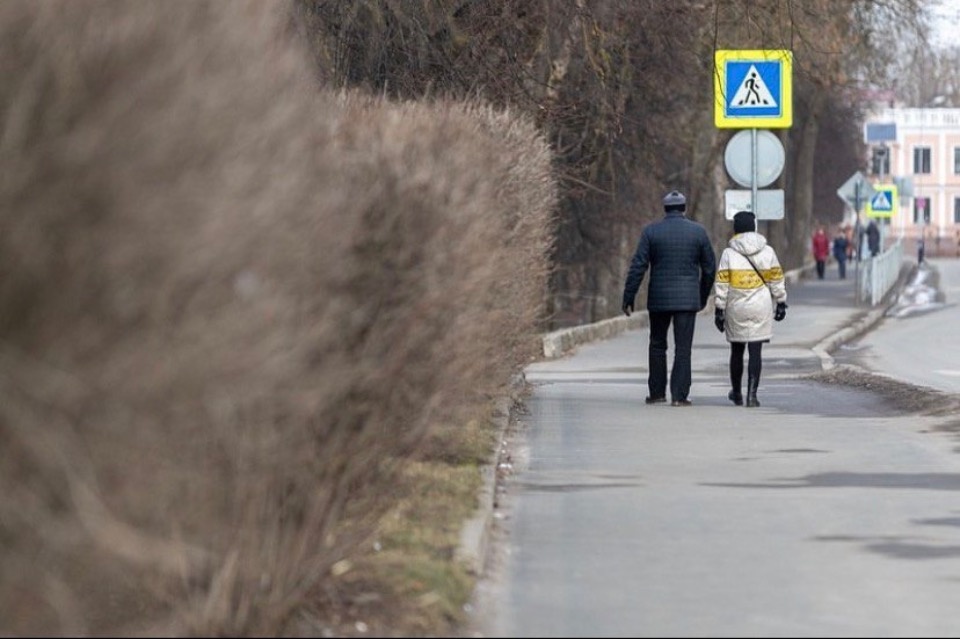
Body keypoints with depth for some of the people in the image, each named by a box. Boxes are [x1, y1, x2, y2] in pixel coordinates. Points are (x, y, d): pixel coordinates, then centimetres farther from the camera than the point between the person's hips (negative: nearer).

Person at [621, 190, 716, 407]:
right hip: (687, 298, 0)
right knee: (683, 348, 0)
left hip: (659, 299, 0)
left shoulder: (651, 231, -1)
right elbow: (710, 268, 7)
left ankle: (657, 392, 16)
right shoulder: (698, 232, 1)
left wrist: (628, 298, -2)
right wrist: (703, 297, 19)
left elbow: (638, 267, -5)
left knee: (657, 345, 15)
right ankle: (679, 395, -5)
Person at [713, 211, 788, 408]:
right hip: (761, 308, 0)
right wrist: (781, 303, 14)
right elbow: (776, 280, 5)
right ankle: (752, 394, -9)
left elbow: (721, 285, -5)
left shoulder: (729, 253, -5)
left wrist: (719, 310, -1)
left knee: (736, 351, 14)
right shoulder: (767, 251, 0)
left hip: (736, 310, 0)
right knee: (755, 352, -1)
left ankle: (736, 392, 26)